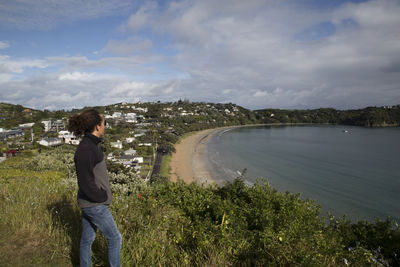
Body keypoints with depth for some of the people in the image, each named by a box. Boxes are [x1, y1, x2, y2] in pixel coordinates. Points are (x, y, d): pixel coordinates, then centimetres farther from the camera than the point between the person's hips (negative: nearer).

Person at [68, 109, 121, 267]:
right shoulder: (85, 150, -25)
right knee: (115, 239, 7)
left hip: (90, 201, 9)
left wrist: (102, 193, 9)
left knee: (87, 239, 20)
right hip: (94, 203, -9)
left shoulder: (91, 144, 4)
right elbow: (85, 183, -24)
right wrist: (103, 197, -11)